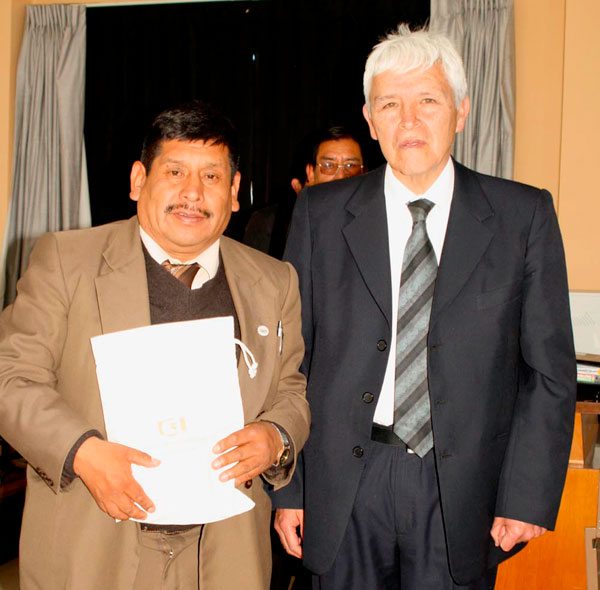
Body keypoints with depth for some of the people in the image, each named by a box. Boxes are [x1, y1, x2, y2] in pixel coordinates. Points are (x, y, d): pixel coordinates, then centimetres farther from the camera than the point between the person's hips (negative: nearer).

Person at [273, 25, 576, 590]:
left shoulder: (524, 215, -1)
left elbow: (549, 369, 0)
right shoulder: (321, 214, 1)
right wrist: (287, 488, -1)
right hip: (345, 483, 1)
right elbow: (290, 358, 2)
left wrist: (529, 496, -5)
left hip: (462, 488, 0)